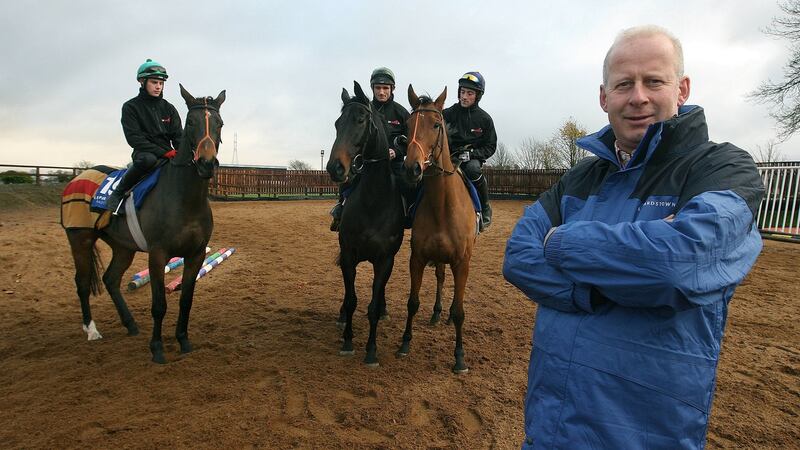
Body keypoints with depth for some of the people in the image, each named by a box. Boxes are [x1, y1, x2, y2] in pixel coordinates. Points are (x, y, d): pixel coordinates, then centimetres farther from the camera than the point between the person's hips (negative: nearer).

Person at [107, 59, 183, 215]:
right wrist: (163, 152, -21)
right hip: (144, 152, -5)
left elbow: (178, 136, 7)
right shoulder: (130, 107, 0)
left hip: (168, 154, 5)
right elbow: (134, 138, -10)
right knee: (148, 159, -39)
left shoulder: (169, 108, 12)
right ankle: (118, 193, -18)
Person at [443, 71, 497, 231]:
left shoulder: (484, 119, 2)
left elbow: (490, 147, 4)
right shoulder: (448, 113, 1)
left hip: (473, 158, -1)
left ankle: (485, 209, -15)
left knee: (473, 169, -36)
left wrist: (472, 153, -12)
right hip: (450, 157, 1)